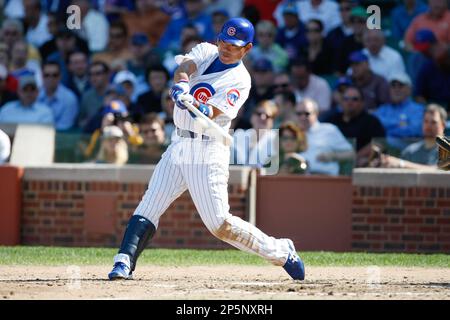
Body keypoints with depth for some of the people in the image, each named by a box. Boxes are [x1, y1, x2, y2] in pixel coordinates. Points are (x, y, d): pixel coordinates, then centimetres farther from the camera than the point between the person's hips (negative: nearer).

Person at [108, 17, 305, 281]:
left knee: (220, 224, -11)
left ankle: (281, 252, 3)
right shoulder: (206, 52, 9)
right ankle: (125, 262, -12)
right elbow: (185, 67, -12)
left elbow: (212, 112, -21)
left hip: (208, 151, -6)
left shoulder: (240, 80, -8)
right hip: (180, 146, 6)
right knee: (148, 207, -6)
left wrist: (199, 107, -44)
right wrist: (181, 86, -34)